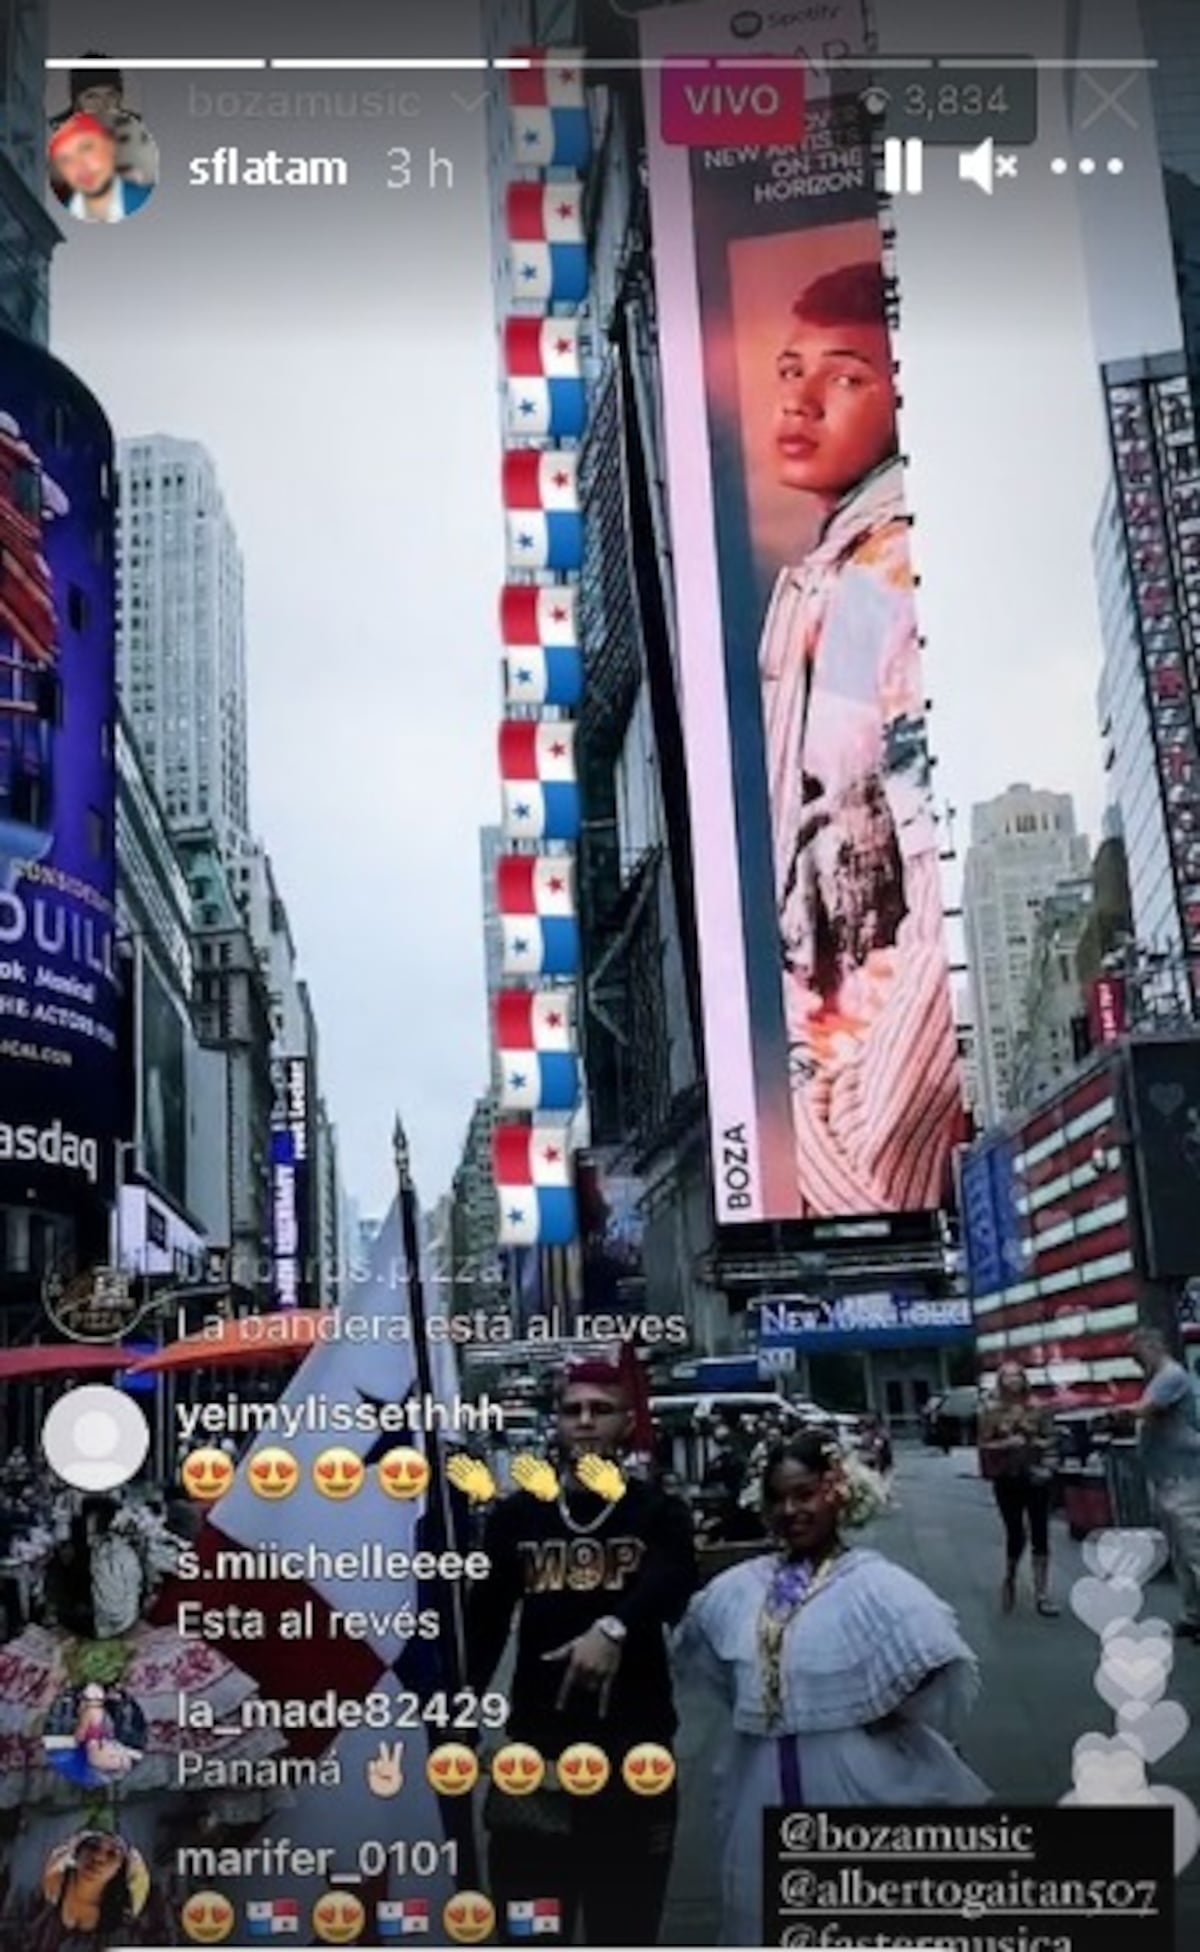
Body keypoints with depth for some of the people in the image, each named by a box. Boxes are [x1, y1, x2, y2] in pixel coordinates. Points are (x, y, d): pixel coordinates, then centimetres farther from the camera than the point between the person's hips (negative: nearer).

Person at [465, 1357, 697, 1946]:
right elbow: (484, 1620, 7)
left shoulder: (659, 1512, 0)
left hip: (634, 1741, -1)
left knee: (626, 1916, 8)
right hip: (536, 1739, 1)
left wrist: (615, 1628, -40)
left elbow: (672, 1582, -21)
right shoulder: (515, 1515, 7)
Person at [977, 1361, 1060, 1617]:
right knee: (1016, 1535, 0)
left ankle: (1042, 1594, 8)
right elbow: (984, 1446, -4)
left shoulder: (1037, 1408, 1)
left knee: (1040, 1536, 0)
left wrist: (1047, 1466, -10)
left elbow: (1050, 1439, 3)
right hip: (1007, 1480, -1)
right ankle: (1010, 1580, 30)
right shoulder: (990, 1411, -2)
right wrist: (1007, 1444, -19)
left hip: (1036, 1477, 1)